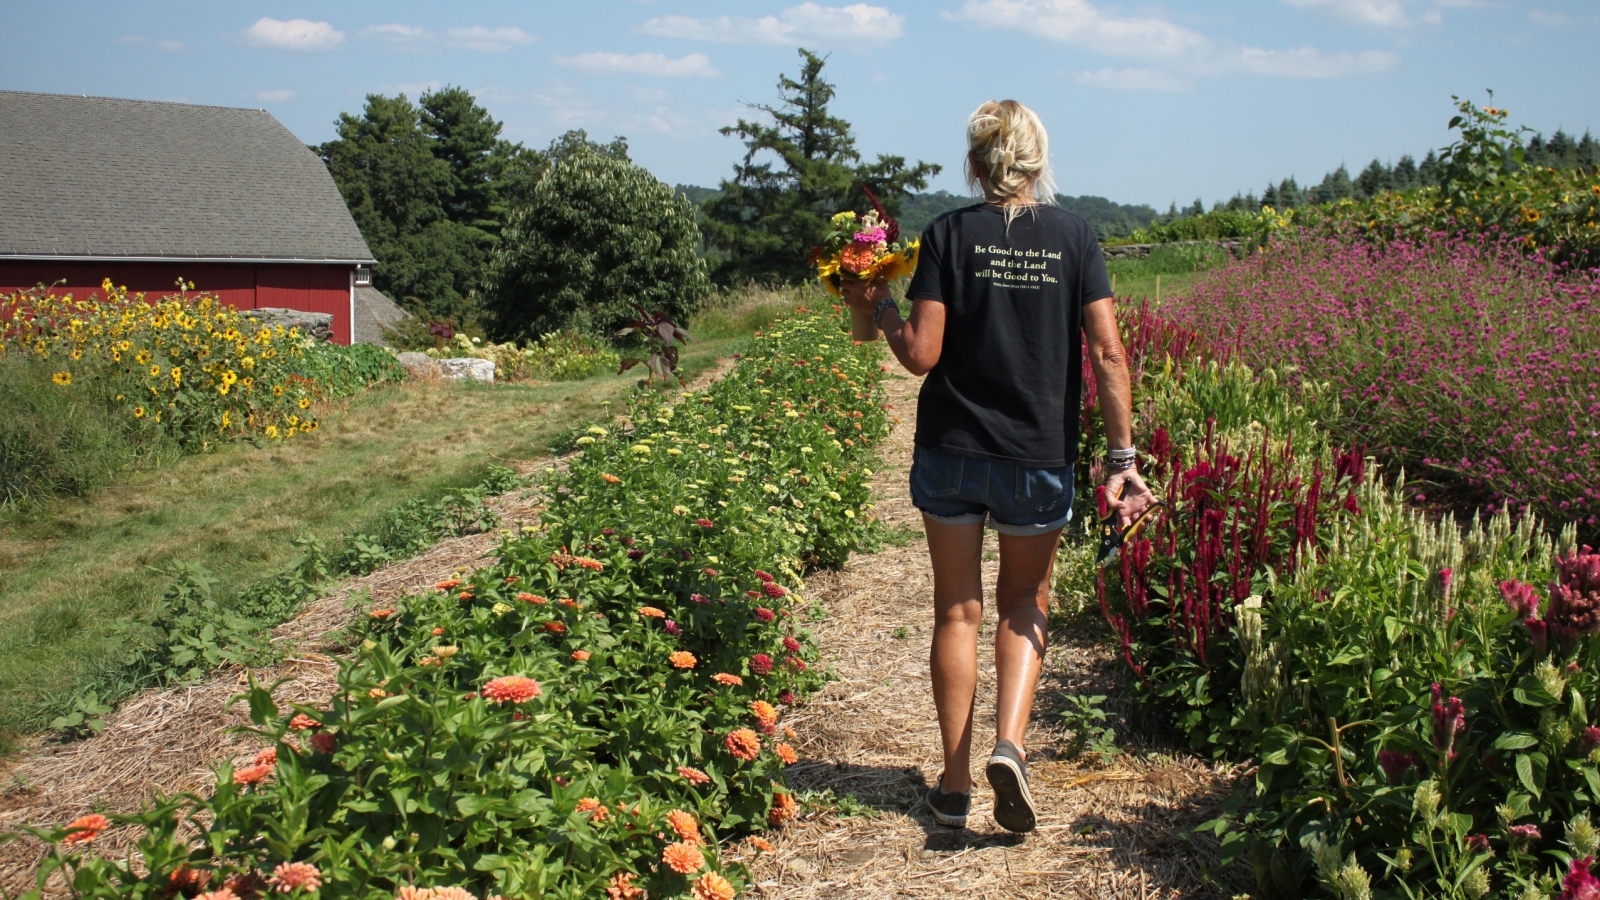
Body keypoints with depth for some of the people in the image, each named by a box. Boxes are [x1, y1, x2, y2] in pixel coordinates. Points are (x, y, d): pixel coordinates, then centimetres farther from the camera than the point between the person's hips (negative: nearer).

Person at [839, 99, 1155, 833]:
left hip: (951, 449, 0)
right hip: (1039, 457, 1)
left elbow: (921, 355, -11)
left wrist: (877, 307, 7)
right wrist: (1123, 456, -4)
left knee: (958, 610, 12)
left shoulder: (949, 235, -5)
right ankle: (1009, 745, -1)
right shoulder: (1072, 236, -2)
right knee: (1024, 605, 19)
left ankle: (955, 784, 17)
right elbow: (1107, 354, -7)